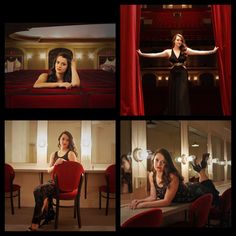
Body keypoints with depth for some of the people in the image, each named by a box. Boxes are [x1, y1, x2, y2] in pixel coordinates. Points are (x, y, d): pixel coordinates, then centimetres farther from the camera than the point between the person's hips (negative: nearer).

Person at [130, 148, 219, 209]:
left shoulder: (172, 177, -41)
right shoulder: (152, 175, -21)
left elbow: (166, 201, -40)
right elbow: (153, 197, -14)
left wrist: (144, 205, -44)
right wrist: (140, 201, -32)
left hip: (192, 191, -6)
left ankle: (201, 170, 31)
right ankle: (200, 170, 38)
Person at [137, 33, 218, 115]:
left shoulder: (186, 50, 5)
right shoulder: (168, 52, 5)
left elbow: (199, 52, 0)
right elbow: (155, 55, 2)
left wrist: (212, 51, -7)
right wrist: (142, 54, -4)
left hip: (183, 75, -1)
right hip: (173, 75, 1)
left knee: (182, 97, -6)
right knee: (173, 97, 3)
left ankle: (182, 114, -4)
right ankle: (174, 114, 10)